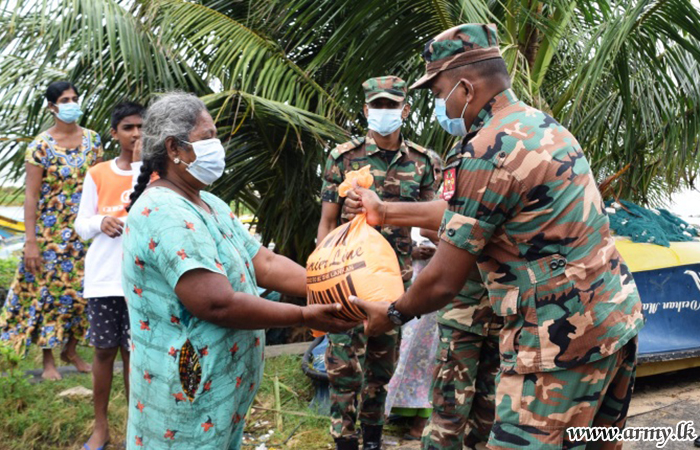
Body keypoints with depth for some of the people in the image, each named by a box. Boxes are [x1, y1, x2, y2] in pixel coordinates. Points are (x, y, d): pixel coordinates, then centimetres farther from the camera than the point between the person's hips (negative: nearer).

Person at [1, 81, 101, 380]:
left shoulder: (92, 139, 3)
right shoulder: (40, 146, -9)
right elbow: (31, 196, -11)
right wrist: (31, 242, -14)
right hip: (51, 232, -3)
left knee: (80, 288, 8)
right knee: (48, 290, 4)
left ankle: (71, 349, 26)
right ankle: (48, 359, 17)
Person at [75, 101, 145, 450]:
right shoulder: (97, 174, 6)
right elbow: (81, 225, 8)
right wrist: (99, 222, -13)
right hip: (103, 278, 2)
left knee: (134, 352, 4)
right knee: (104, 350, 9)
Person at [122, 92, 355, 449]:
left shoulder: (210, 205, 10)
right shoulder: (163, 214, -22)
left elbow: (265, 263, 6)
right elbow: (217, 303, -29)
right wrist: (305, 316, -21)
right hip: (189, 396, -9)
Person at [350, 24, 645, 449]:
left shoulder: (487, 151, -17)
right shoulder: (541, 123, 11)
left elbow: (443, 282, -13)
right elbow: (465, 212, 21)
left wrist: (393, 314, 6)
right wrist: (385, 211, 27)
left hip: (563, 338, -10)